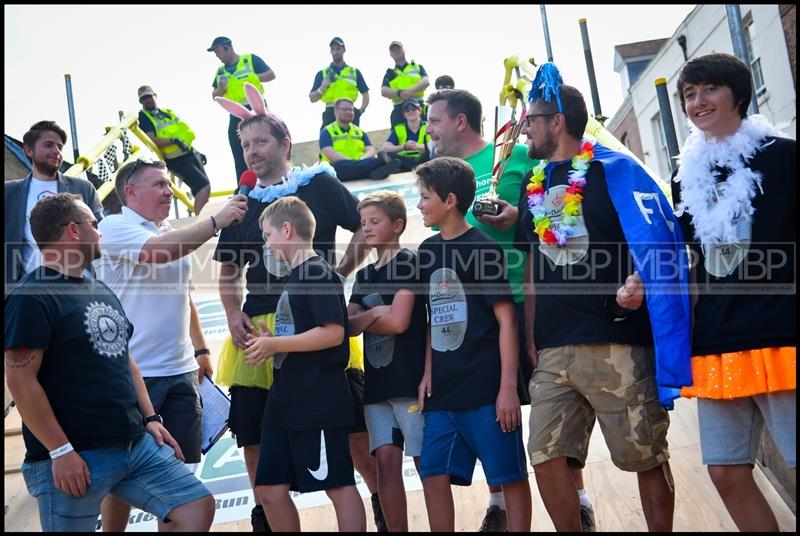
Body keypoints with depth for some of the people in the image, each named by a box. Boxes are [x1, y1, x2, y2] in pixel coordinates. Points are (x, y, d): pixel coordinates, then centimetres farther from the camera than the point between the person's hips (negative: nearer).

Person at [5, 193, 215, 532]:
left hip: (136, 445, 8)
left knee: (198, 507, 2)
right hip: (75, 456, -8)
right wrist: (60, 451, -18)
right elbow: (20, 380, -17)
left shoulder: (100, 290, 17)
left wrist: (150, 419, 13)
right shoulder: (32, 297, -11)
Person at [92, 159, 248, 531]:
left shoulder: (174, 235, 14)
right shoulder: (114, 228, -8)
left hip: (182, 371, 7)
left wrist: (201, 349, 20)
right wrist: (217, 220, -24)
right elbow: (159, 252, -27)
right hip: (133, 374, -7)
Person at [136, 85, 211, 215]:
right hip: (177, 160, -8)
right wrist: (173, 141, -30)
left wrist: (196, 151, 20)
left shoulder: (167, 112, 18)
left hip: (191, 153, 8)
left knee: (202, 188, 9)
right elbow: (152, 141, -18)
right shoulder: (144, 117, -5)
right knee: (204, 186, -20)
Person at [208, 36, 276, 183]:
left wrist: (252, 78, -16)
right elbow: (215, 95, 16)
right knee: (240, 157, 4)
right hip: (236, 116, 5)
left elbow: (271, 74, -5)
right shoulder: (220, 71, 15)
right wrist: (221, 89, -5)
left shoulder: (250, 59, 0)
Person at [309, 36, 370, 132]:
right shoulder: (322, 73, 13)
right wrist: (322, 88, -8)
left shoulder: (354, 72, 15)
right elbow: (312, 98, 10)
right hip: (330, 115, -1)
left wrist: (361, 110, 2)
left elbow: (365, 94, 18)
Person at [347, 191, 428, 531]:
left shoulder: (408, 262, -3)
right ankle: (396, 530, 5)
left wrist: (362, 320, 2)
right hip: (376, 381, 6)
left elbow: (398, 321, -13)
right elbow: (348, 326, 7)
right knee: (386, 461, 2)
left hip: (410, 377, -6)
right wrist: (372, 314, -12)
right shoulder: (364, 275, 17)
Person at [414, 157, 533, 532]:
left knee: (509, 476, 2)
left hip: (486, 387, -6)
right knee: (434, 477, 6)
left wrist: (508, 387, -14)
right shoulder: (427, 251, 11)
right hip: (443, 390, 7)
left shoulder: (482, 248, -8)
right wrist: (428, 374, 10)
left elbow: (506, 320, -10)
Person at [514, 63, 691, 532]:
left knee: (647, 457, 3)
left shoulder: (612, 170, -1)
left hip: (617, 344, -5)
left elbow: (662, 242, -7)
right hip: (552, 351, 6)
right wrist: (530, 339, 13)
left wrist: (639, 283, -26)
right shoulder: (533, 187, 17)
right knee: (548, 458, -1)